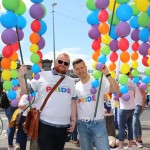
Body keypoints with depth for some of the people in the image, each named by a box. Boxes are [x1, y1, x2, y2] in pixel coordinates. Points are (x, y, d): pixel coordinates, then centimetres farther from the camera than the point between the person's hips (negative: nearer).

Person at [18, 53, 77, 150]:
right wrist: (21, 76, -13)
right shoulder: (42, 76, -1)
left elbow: (73, 101, 13)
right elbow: (26, 91, 1)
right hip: (45, 124, -4)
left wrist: (73, 120, 9)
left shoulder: (71, 81, 12)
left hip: (64, 126, 5)